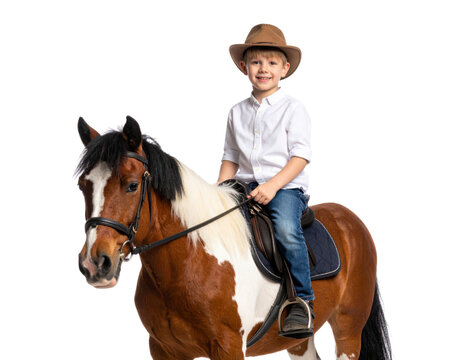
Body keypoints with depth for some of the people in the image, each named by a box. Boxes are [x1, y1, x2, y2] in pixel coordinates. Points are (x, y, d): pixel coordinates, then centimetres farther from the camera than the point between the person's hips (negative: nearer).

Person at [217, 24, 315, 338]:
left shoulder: (293, 109, 2)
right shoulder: (238, 112, 16)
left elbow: (300, 156, -7)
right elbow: (231, 157, 21)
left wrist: (273, 185, -20)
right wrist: (221, 190, 3)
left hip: (286, 185, -5)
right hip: (245, 186, 5)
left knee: (287, 229, -33)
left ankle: (301, 303, -24)